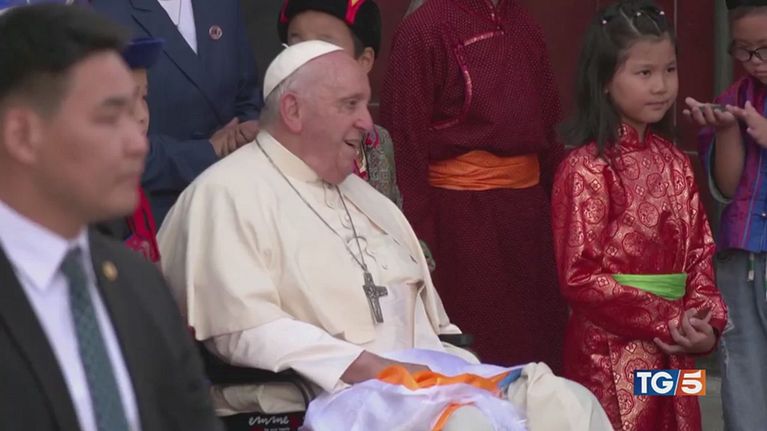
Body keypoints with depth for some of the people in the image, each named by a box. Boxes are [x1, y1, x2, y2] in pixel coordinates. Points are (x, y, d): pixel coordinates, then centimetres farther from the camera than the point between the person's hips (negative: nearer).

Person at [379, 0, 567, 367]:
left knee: (538, 347, 8)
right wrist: (420, 244, -14)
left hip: (528, 211, 6)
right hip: (460, 216, -6)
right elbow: (406, 147, -10)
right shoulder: (424, 30, -9)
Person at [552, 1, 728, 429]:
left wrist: (703, 321, -7)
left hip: (674, 352, 6)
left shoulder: (674, 162, 9)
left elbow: (700, 252, 10)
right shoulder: (586, 168, -11)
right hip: (612, 356, -6)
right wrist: (666, 321, -15)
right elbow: (581, 277, -15)